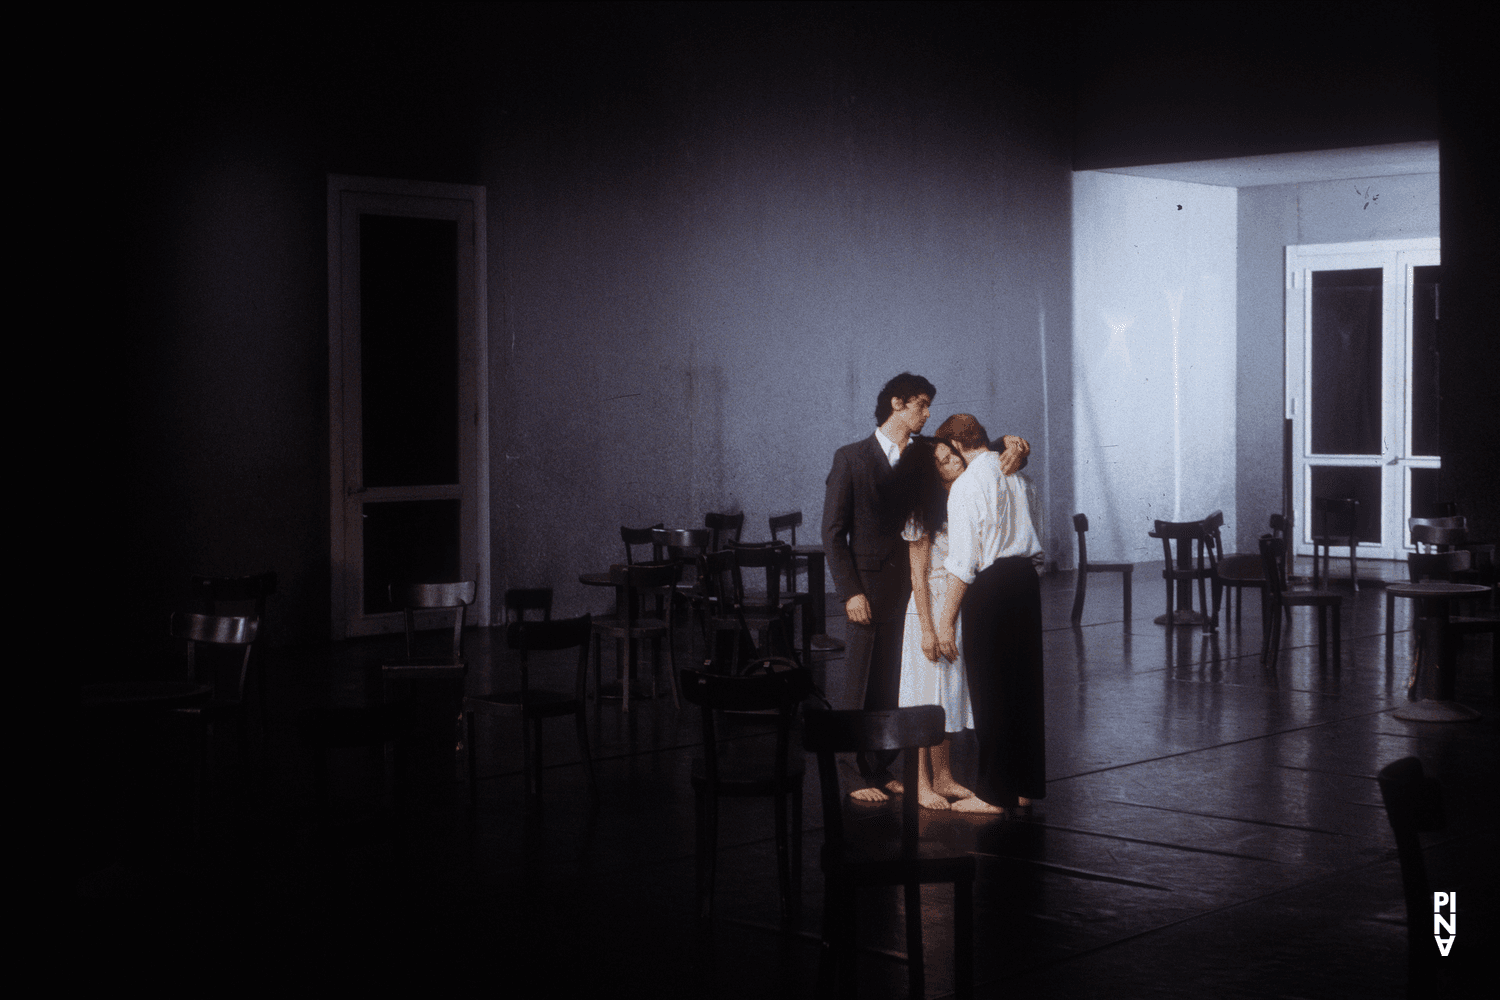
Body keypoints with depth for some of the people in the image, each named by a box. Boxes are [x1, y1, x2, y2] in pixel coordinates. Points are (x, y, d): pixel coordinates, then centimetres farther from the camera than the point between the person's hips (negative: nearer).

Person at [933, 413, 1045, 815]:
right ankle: (1026, 785, 22)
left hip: (990, 586, -7)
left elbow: (964, 563, -16)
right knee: (1025, 682, 13)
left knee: (989, 691, 1)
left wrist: (946, 621, -11)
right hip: (1027, 577, 7)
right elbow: (1031, 535, 14)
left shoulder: (967, 485, -14)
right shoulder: (1018, 476, 8)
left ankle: (994, 793, 7)